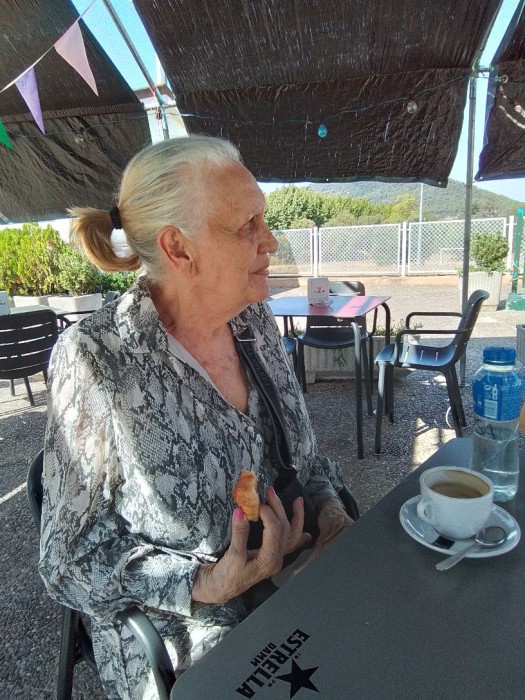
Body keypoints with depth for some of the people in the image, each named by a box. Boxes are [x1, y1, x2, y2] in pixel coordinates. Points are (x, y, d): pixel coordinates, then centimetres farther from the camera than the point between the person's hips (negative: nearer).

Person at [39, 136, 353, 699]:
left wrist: (330, 508, -8)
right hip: (185, 650, -4)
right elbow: (71, 563, -13)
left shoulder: (256, 322, -3)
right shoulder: (97, 362, -21)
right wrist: (207, 585, -24)